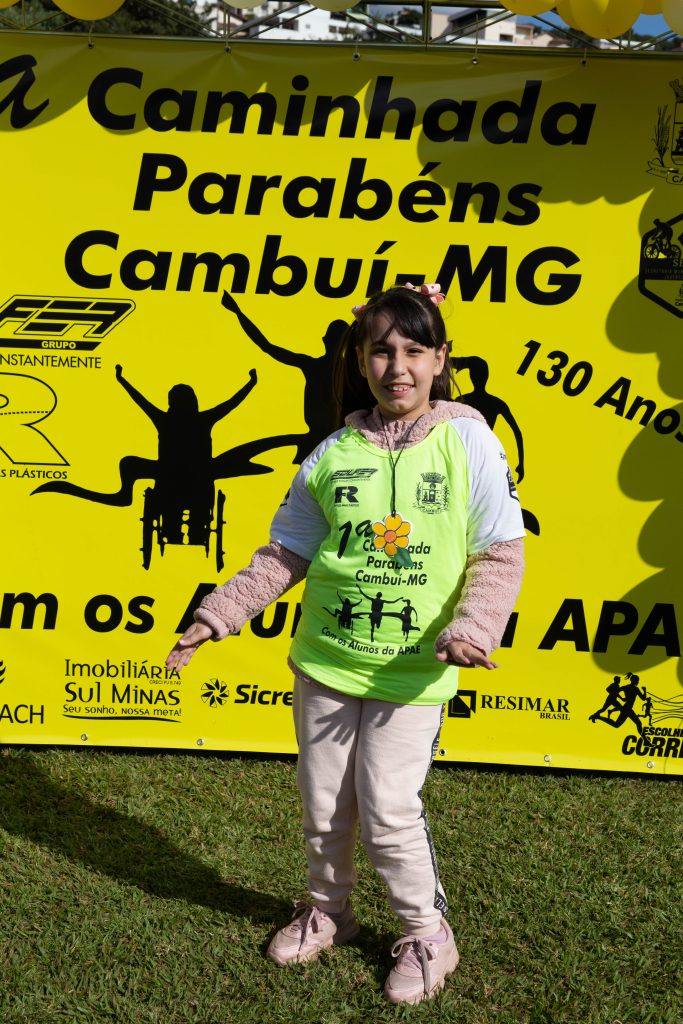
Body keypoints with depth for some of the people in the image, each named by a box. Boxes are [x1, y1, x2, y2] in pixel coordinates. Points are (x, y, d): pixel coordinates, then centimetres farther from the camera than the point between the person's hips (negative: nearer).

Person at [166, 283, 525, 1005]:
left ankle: (427, 935, 25)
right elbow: (283, 557, 7)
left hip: (414, 671, -3)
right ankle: (328, 912, 41)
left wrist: (471, 629, -22)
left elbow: (500, 555, -7)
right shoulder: (333, 454, 1)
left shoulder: (468, 441, -7)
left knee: (387, 810, -1)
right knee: (322, 803, 14)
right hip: (324, 660, 4)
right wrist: (214, 618, 1)